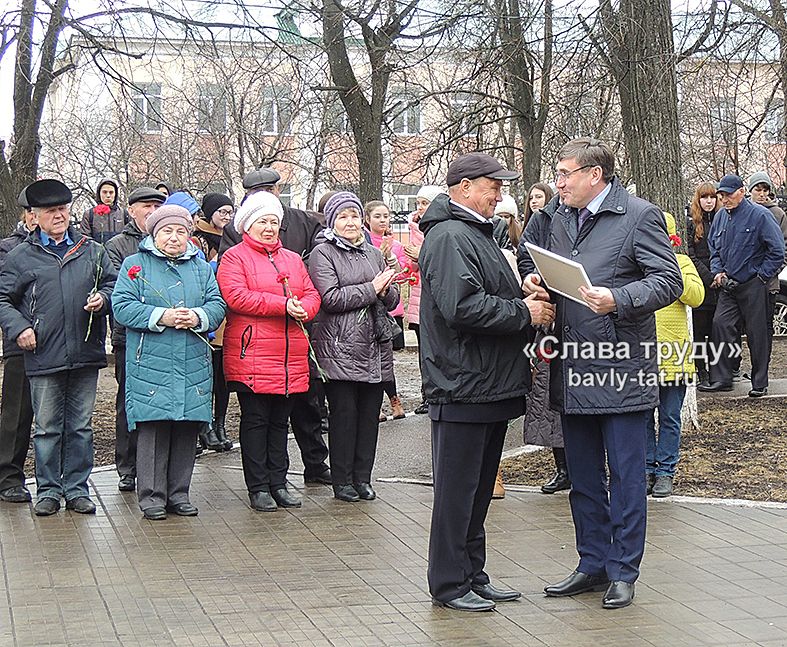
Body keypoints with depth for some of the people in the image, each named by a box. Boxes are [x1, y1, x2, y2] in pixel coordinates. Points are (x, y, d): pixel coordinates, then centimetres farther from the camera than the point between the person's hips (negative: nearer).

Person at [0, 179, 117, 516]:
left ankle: (76, 488, 17)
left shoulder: (92, 251, 11)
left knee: (80, 425, 8)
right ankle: (48, 490, 14)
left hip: (86, 354, 2)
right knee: (47, 427, 4)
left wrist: (102, 298, -4)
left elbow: (112, 284, 18)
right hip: (44, 357, -2)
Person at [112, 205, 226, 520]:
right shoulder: (135, 265, 5)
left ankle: (179, 493, 15)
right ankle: (152, 496, 3)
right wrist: (161, 317, -16)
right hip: (150, 364, -3)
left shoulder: (201, 268, 16)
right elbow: (122, 306, -6)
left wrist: (197, 317, -14)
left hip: (193, 364, 4)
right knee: (153, 429, -5)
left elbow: (217, 305, 7)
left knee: (187, 428, 5)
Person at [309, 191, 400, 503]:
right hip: (339, 347, -5)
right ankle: (342, 480, 5)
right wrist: (371, 288, -9)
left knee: (370, 413, 5)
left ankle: (363, 478, 14)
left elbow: (392, 299, 17)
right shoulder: (322, 254, 0)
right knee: (344, 412, -3)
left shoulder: (373, 254, 19)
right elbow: (331, 298, -13)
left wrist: (386, 291, -6)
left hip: (375, 347, 5)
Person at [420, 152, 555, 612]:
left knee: (479, 488, 16)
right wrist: (523, 313, -17)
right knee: (457, 491, -2)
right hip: (462, 387, -11)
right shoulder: (450, 238, -15)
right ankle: (450, 585, 7)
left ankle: (472, 575, 26)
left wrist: (525, 300, 8)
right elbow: (462, 307, -26)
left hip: (490, 385, 11)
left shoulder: (477, 233, 19)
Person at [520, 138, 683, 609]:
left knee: (625, 476, 2)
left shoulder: (639, 216, -9)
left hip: (621, 368, -7)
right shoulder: (562, 218, 14)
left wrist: (618, 300, -27)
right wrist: (535, 281, 1)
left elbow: (669, 281, -13)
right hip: (573, 371, 7)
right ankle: (593, 565, 27)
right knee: (583, 477, 15)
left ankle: (623, 572, 13)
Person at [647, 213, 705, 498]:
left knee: (669, 418, 6)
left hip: (672, 351, -1)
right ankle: (647, 468, 17)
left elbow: (696, 297, -9)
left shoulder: (681, 262, 4)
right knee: (643, 415, 7)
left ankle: (665, 472, 13)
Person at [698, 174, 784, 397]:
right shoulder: (720, 217, 9)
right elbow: (713, 247, 22)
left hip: (753, 285, -5)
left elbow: (777, 250, -9)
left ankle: (760, 383, 10)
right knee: (721, 325, -4)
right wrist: (718, 271, 7)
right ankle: (721, 379, 2)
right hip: (729, 284, 5)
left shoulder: (759, 215, -10)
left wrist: (762, 275, -8)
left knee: (757, 333, 1)